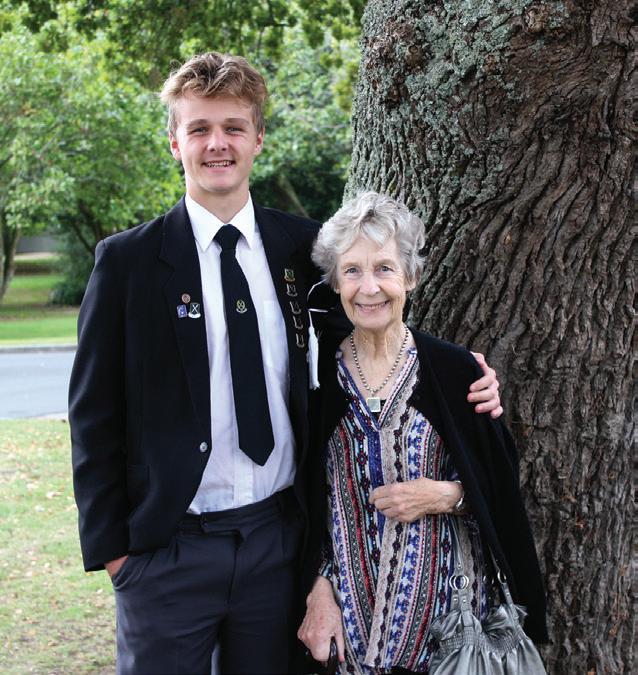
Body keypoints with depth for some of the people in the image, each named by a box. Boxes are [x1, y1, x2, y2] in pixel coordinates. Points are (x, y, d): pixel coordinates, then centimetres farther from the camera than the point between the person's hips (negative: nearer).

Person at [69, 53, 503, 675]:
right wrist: (109, 546, -4)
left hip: (279, 537, 3)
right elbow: (95, 414, -2)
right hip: (167, 547, -3)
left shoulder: (303, 246, 4)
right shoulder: (127, 261, -5)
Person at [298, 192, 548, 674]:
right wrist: (320, 588, -6)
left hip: (441, 593, -1)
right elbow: (306, 496, 3)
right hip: (350, 595, 1)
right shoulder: (318, 369, -2)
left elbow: (498, 485, 2)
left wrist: (445, 495, -15)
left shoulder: (456, 369, -6)